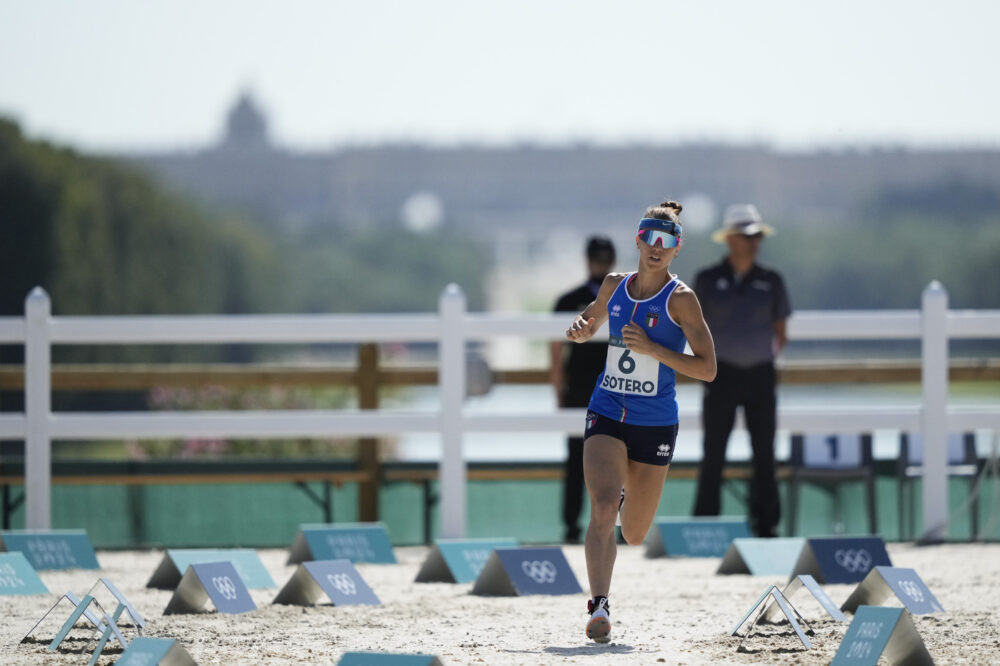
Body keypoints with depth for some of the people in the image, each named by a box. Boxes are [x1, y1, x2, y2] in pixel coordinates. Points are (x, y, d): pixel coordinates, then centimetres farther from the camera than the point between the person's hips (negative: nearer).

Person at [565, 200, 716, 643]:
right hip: (606, 415, 2)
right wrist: (578, 329, 0)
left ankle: (627, 495, 48)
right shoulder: (615, 286, 4)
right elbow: (590, 323, 25)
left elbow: (707, 369, -12)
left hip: (655, 423, -2)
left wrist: (652, 349, -22)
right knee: (603, 508, -24)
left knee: (634, 536, 11)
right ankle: (599, 606, -27)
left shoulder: (680, 299, -8)